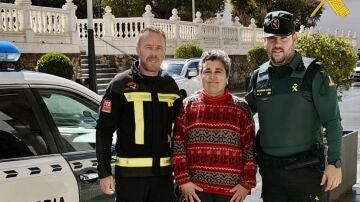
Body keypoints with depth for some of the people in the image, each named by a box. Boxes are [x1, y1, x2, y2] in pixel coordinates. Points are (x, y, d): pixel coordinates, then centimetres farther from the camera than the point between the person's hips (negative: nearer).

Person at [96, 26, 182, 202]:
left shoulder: (171, 85, 9)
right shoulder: (121, 84, -4)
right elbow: (104, 130, -6)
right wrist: (104, 172, -10)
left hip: (164, 173, 4)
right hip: (130, 173, -4)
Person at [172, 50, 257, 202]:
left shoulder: (241, 108, 3)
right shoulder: (188, 106, 3)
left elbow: (250, 148, 2)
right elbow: (178, 146, 0)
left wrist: (247, 183, -4)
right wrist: (183, 180, -6)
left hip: (232, 190, 0)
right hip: (196, 188, 0)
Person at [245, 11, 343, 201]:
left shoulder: (313, 73, -8)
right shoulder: (258, 76, 5)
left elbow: (332, 121, -9)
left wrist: (334, 163, -13)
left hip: (307, 169, -4)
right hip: (270, 169, 4)